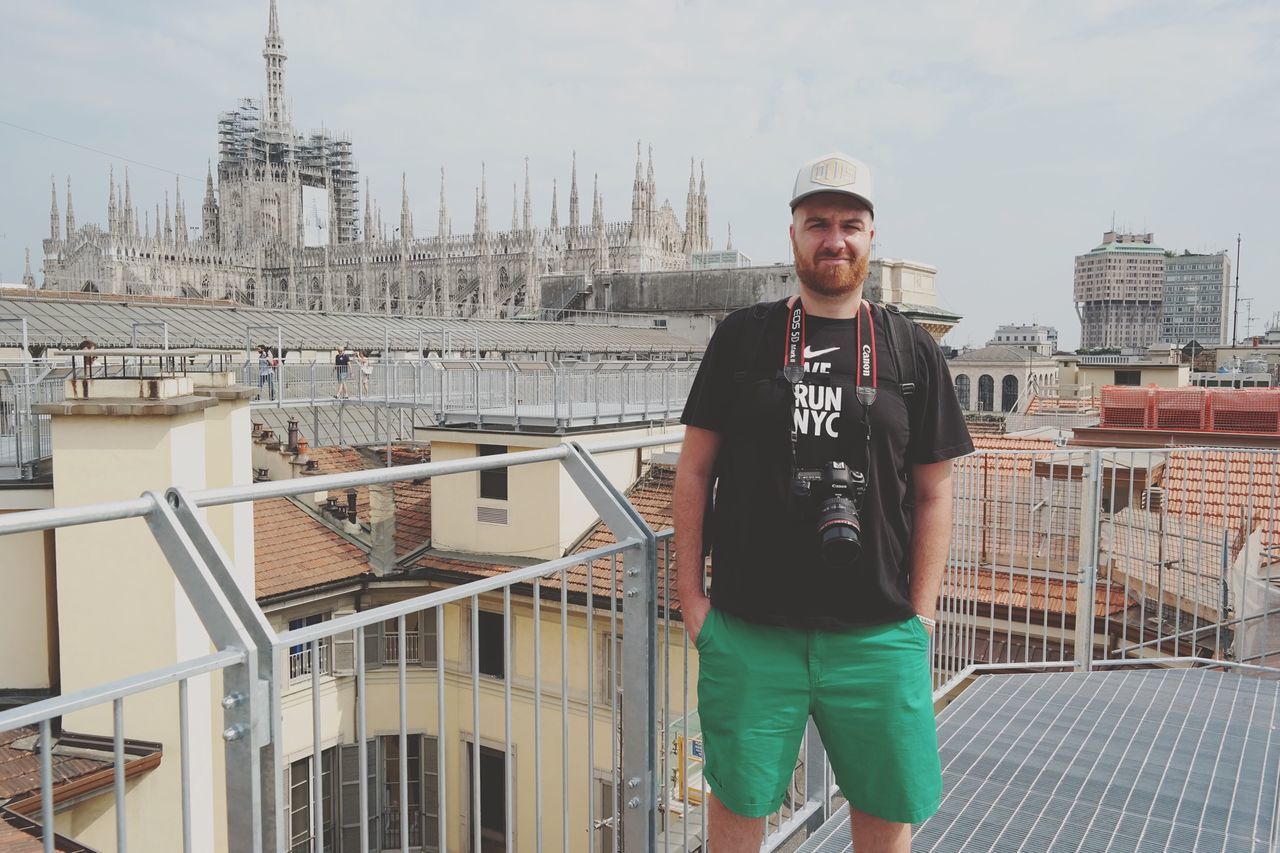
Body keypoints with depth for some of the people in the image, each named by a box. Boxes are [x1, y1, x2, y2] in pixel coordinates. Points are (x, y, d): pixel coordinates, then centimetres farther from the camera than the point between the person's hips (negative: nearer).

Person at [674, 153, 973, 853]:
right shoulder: (743, 337, 3)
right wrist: (690, 595, 0)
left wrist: (919, 615, 2)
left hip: (876, 635, 1)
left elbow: (933, 493, 7)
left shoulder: (912, 350, 5)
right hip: (748, 630, 0)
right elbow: (695, 469, 4)